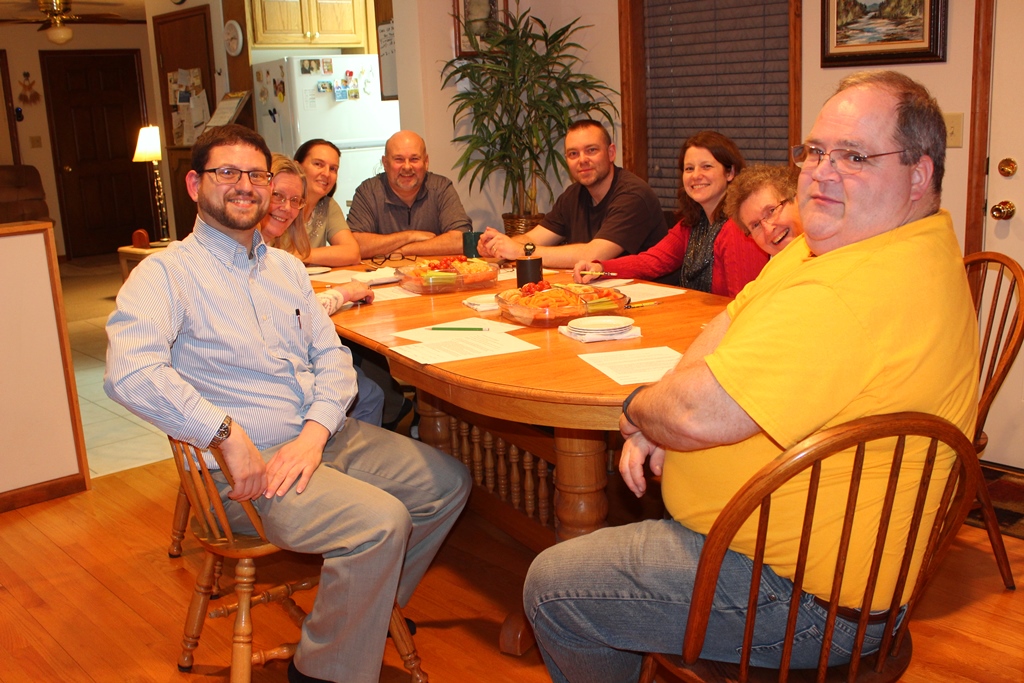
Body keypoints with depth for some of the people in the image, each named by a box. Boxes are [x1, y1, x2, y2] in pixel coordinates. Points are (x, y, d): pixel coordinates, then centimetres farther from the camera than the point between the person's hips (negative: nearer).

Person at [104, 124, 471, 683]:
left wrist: (316, 431, -10)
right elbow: (129, 374, -24)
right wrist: (230, 436, -27)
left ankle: (373, 606, 24)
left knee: (448, 482, 5)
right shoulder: (167, 273, -8)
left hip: (326, 435, 8)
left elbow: (332, 354, 9)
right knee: (381, 521, -27)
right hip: (246, 463, -8)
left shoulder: (285, 267, 15)